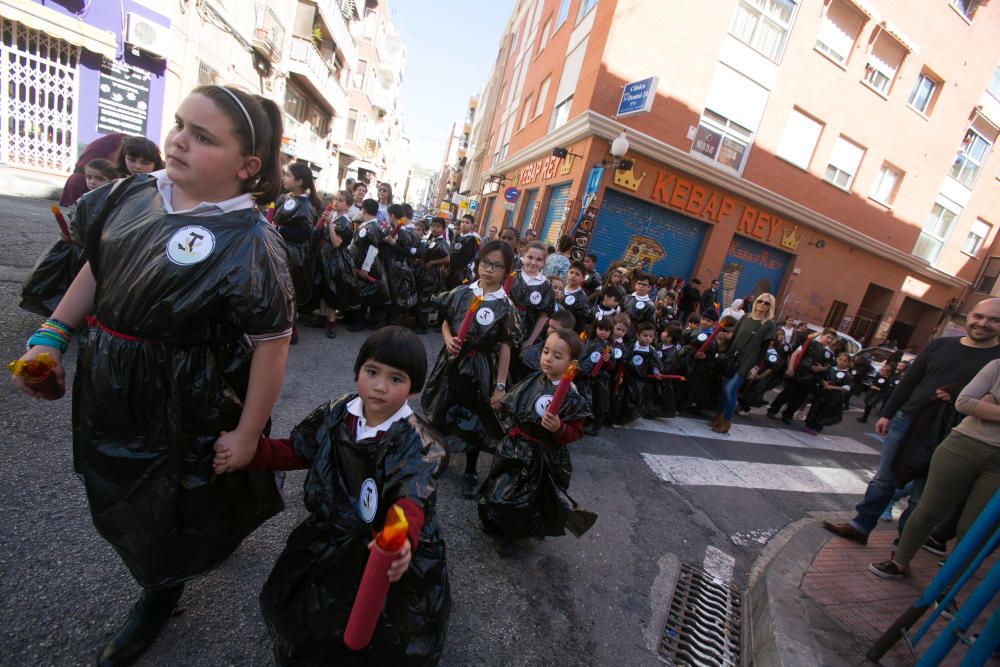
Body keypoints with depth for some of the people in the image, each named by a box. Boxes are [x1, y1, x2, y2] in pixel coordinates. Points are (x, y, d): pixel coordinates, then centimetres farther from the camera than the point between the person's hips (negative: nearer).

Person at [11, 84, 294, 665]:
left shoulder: (250, 243, -26)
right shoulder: (135, 193, -3)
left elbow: (272, 343, -23)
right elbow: (97, 269, 11)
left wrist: (247, 432, -18)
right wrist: (51, 336, 3)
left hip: (182, 408, -7)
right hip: (107, 389, 8)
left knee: (173, 507, 16)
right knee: (119, 496, 29)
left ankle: (163, 593, 51)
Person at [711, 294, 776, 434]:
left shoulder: (769, 325, -2)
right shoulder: (744, 319, 10)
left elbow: (764, 348, -5)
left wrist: (756, 367, -10)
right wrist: (725, 354, 9)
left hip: (746, 364, -4)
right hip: (732, 359, 4)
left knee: (730, 390, -9)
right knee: (724, 388, 4)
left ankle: (727, 422, 5)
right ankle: (718, 416, 18)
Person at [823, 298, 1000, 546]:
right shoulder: (939, 345, 8)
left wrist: (958, 400, -19)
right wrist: (886, 413, 7)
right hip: (906, 420, 3)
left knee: (921, 496, 6)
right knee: (882, 480, 9)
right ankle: (859, 526, 19)